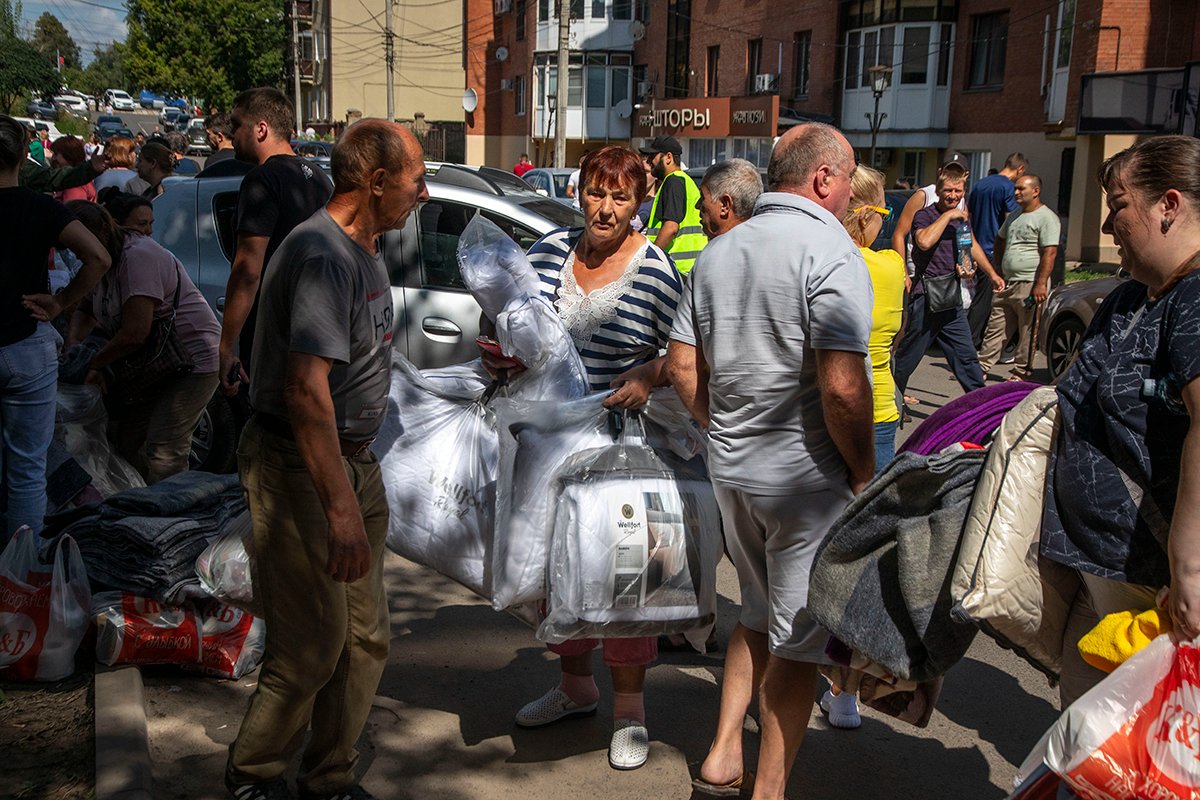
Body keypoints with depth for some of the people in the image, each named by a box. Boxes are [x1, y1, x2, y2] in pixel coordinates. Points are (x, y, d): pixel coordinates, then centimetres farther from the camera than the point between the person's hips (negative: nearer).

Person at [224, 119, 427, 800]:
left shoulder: (366, 248, 12)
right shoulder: (322, 256, -21)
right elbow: (306, 391, -31)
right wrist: (340, 511, -35)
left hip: (354, 459, 10)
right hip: (300, 469, -10)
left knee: (365, 639, 11)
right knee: (314, 644, -3)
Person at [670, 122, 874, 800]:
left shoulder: (718, 252, 8)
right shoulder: (831, 252, -16)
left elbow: (682, 365, 9)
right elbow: (842, 387, -23)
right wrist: (865, 475, -11)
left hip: (731, 466, 7)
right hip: (806, 473, -7)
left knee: (758, 614, 24)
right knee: (799, 637, 7)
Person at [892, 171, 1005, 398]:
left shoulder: (961, 216, 14)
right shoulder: (925, 215, -8)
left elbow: (972, 245, 32)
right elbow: (924, 241, -30)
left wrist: (992, 274, 39)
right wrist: (947, 216, -21)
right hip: (926, 296, -7)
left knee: (966, 355, 8)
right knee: (908, 356, 2)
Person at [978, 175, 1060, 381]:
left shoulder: (1046, 218, -9)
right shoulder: (1015, 216, 17)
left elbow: (1050, 252, -17)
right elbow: (1000, 240, 31)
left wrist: (1041, 284, -23)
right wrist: (999, 269, 21)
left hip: (1030, 285, -8)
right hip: (1007, 284, 8)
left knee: (1027, 332, 0)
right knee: (995, 328, 8)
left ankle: (1022, 372, 8)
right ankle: (982, 367, 11)